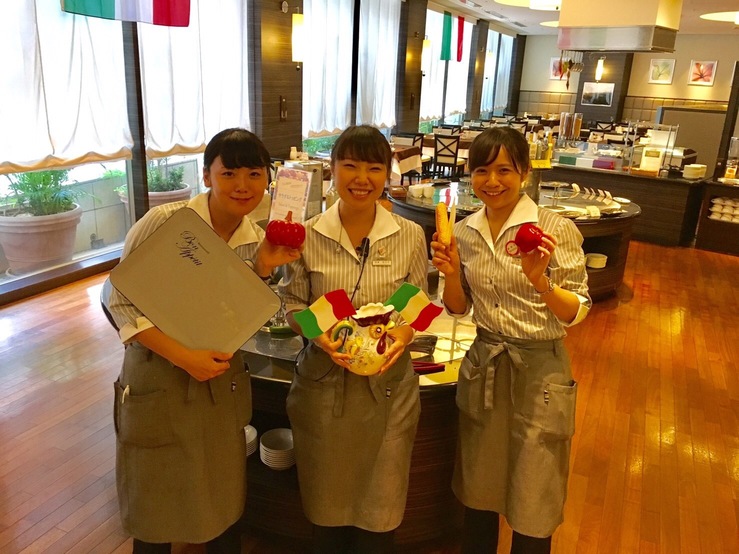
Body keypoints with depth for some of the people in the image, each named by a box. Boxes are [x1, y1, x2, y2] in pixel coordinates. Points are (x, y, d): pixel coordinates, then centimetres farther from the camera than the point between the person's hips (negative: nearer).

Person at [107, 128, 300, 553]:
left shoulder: (257, 239, -3)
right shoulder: (163, 223, -18)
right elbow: (122, 302, -15)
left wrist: (263, 268, -14)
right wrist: (183, 356, -23)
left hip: (222, 384, 4)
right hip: (159, 384, -4)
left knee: (227, 511, 18)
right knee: (157, 518, 16)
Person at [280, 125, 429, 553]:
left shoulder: (410, 236, -5)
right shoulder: (308, 235, -6)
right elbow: (294, 305, 1)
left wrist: (404, 333, -18)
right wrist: (321, 336, -18)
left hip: (388, 384, 0)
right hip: (323, 381, 0)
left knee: (379, 505, 14)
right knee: (327, 502, 17)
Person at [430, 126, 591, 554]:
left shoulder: (556, 229, -14)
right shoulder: (464, 232, 0)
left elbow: (577, 313, -13)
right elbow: (460, 308, 7)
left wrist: (540, 282, -31)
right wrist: (451, 273, -13)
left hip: (540, 371, -4)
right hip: (483, 366, 4)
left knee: (531, 508, 13)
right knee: (478, 494, 20)